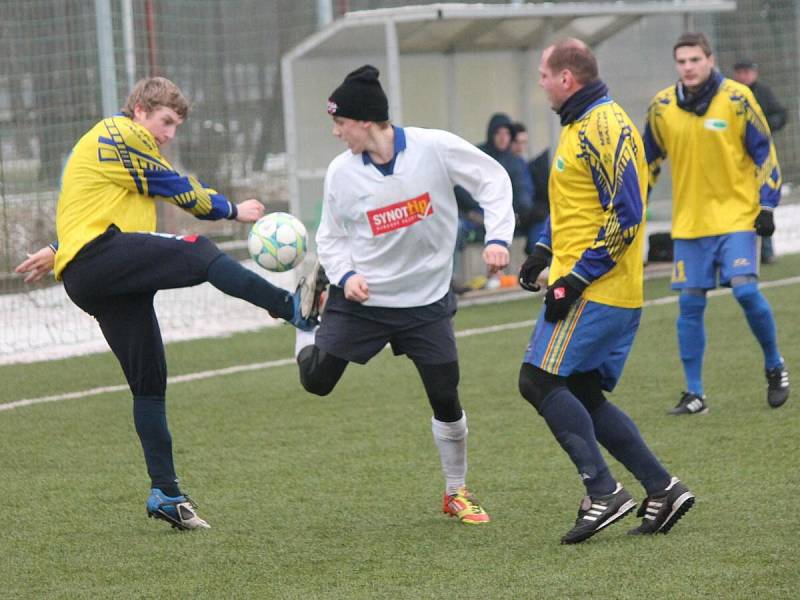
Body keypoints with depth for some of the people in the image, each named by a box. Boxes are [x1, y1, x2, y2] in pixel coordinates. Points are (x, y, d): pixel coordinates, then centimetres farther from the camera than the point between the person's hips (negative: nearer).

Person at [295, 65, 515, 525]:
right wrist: (345, 275, -15)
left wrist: (497, 237, -16)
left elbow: (493, 180, -5)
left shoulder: (435, 148, -16)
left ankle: (457, 492, 18)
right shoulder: (341, 172, -9)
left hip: (426, 301, -1)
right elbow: (331, 237, 4)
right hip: (361, 298, 1)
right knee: (317, 381, 8)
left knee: (446, 401, -2)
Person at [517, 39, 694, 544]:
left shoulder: (605, 129, -15)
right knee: (582, 397, 10)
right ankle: (662, 488, 9)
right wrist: (544, 251, 18)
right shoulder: (581, 126, 18)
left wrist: (576, 279, -21)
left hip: (595, 290, -10)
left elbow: (625, 216, -21)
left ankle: (604, 493, -17)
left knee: (541, 381, -14)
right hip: (593, 288, 10)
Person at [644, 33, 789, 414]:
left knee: (745, 290, -15)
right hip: (689, 222, 3)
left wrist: (767, 205, -6)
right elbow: (649, 160, 16)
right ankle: (694, 394, 8)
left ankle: (774, 366, 9)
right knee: (690, 304, 0)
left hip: (736, 215, -3)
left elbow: (764, 153, -1)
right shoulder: (662, 107, 2)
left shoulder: (736, 99, -7)